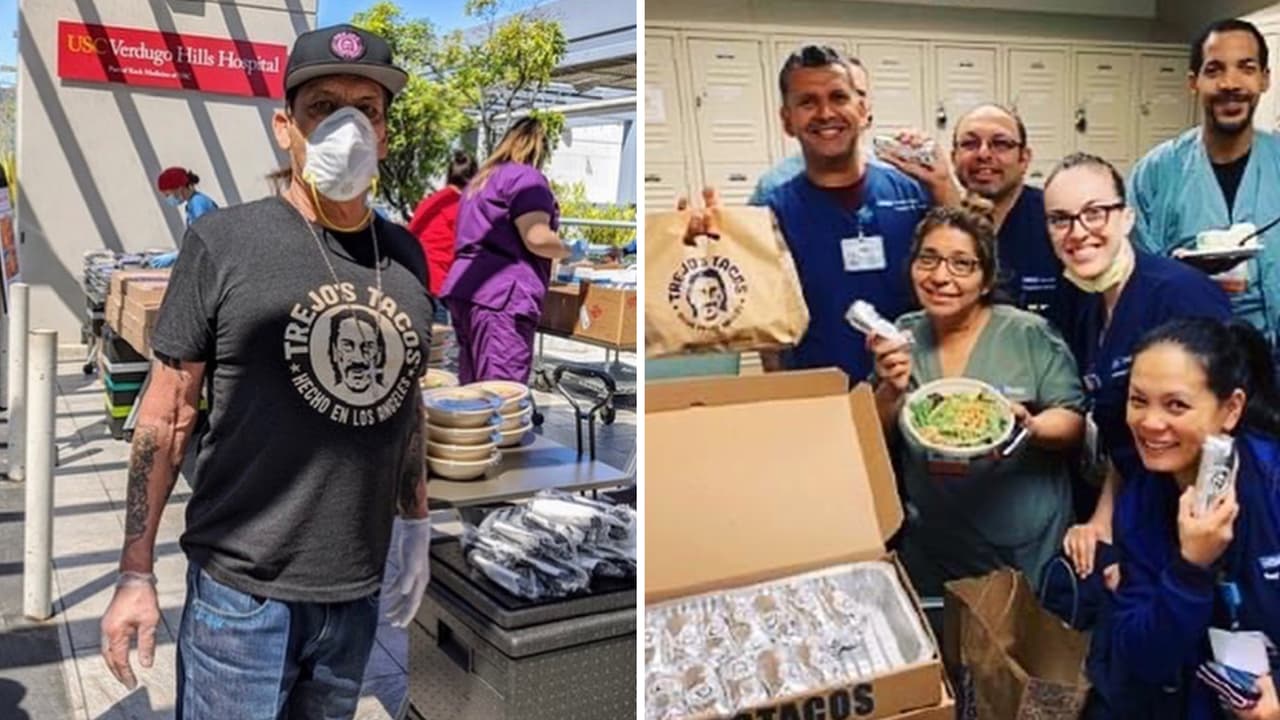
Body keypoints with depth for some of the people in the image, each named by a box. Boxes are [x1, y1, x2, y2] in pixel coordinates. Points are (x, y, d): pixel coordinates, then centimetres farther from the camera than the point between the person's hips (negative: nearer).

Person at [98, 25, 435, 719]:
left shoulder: (405, 255, 4)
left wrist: (415, 523, 15)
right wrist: (135, 574, -6)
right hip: (241, 591, -4)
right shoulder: (223, 242, -9)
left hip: (358, 592, 5)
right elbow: (165, 413, -6)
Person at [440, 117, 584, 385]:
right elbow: (537, 239, -15)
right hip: (501, 296, -9)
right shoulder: (526, 177, -3)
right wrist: (572, 251, 3)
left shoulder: (481, 179, 25)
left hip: (467, 290, 9)